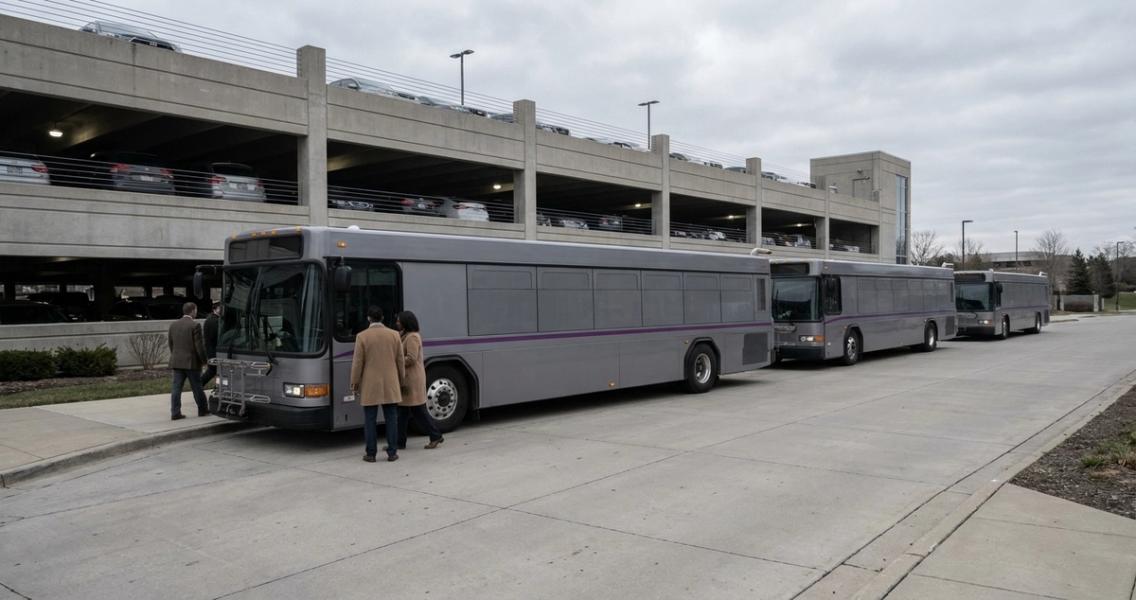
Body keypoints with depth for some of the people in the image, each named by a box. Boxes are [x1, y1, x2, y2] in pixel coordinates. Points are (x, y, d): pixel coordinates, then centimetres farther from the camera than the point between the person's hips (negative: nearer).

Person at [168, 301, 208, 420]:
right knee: (197, 387, 6)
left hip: (177, 361, 5)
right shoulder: (195, 325, -12)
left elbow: (171, 344, 13)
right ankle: (202, 410, 17)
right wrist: (204, 360, -2)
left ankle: (175, 412, 0)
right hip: (192, 361, -5)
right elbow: (199, 346, -13)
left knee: (176, 387, 4)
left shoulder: (173, 325, 8)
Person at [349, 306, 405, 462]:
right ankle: (392, 453, 6)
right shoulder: (394, 335, 1)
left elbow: (357, 363, -5)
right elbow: (400, 361, 5)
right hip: (390, 384, 2)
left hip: (370, 385, -2)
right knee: (391, 419, 5)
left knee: (370, 420, 4)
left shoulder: (362, 336, -7)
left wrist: (354, 384, 4)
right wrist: (401, 381, 16)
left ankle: (371, 454, 6)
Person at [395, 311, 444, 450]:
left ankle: (436, 436, 6)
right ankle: (399, 442, 15)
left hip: (413, 379, -10)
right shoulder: (405, 336, 17)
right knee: (402, 411, 11)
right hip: (405, 379, 10)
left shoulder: (412, 337, -15)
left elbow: (411, 358, -22)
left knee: (418, 410, -4)